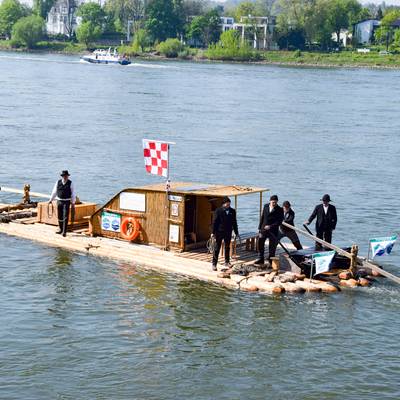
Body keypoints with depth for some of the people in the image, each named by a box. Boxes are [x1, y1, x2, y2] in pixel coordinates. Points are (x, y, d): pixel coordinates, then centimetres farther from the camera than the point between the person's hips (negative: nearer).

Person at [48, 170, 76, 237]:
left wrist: (73, 202, -7)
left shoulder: (70, 183, -5)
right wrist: (51, 200, 9)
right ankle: (60, 229, 29)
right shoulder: (58, 182, 1)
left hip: (67, 202, -3)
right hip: (59, 201, 3)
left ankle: (64, 232, -8)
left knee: (65, 217, -9)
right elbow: (54, 191, 9)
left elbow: (73, 193, -3)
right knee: (59, 216, 12)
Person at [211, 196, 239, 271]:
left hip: (228, 232, 4)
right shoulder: (218, 211, -7)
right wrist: (213, 232, -10)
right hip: (219, 232, -4)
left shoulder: (232, 211, 4)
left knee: (227, 248, 14)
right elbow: (214, 222, -7)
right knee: (217, 248, -1)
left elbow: (234, 223, 11)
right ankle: (214, 264, 3)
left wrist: (236, 232, 12)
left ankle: (227, 262, 27)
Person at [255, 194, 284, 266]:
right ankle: (260, 260, 20)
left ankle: (271, 261, 14)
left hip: (273, 231, -4)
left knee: (272, 247, 3)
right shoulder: (266, 206, 5)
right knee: (260, 244, 7)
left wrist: (270, 226, -20)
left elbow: (279, 221, -12)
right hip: (264, 229, 4)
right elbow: (262, 217, 10)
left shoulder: (279, 210, -8)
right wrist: (260, 228, 7)